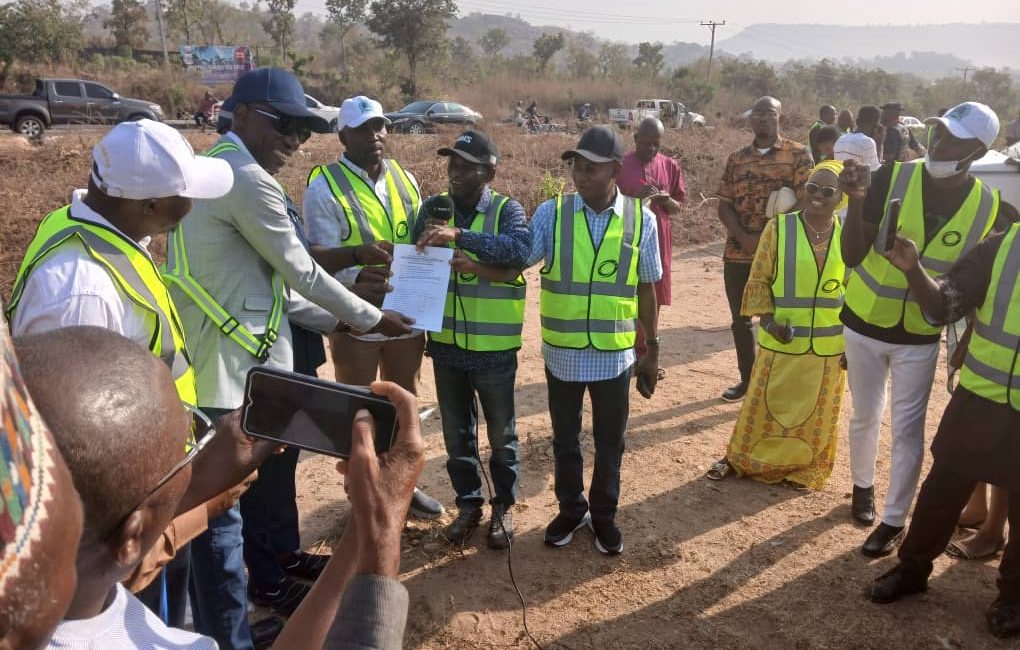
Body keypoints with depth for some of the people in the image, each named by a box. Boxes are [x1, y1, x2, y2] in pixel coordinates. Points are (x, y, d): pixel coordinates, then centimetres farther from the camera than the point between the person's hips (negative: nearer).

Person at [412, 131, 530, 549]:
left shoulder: (506, 210, -8)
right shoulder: (433, 209, 2)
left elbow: (520, 250, -28)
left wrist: (459, 236, -36)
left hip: (493, 347, -3)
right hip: (446, 344, 3)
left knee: (501, 433, 13)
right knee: (456, 433, 15)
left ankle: (504, 506, 32)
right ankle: (468, 503, 34)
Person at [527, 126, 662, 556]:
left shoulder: (641, 219, -4)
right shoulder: (552, 213, -5)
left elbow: (646, 289, 3)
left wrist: (652, 350, 7)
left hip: (615, 355, 0)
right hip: (562, 353, 0)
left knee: (610, 442, 15)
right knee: (564, 439, 17)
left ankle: (603, 515, 37)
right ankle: (571, 510, 40)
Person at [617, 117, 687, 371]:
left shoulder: (671, 166, 6)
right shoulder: (619, 166, -4)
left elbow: (677, 209, 10)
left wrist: (665, 199, -12)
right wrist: (634, 198, -18)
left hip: (658, 243, 4)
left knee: (653, 299, 8)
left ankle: (644, 354, 20)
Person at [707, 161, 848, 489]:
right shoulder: (778, 227, -7)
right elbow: (758, 279, -3)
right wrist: (768, 318, -15)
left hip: (829, 345, 2)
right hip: (782, 341, -2)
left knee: (817, 414, 14)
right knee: (764, 404, 9)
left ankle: (805, 468, 34)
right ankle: (737, 458, 28)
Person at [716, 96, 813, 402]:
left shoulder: (798, 154, -2)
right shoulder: (736, 159, 9)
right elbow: (724, 205, 4)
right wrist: (744, 237, -11)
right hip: (738, 252, 4)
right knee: (740, 319, 11)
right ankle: (747, 378, 27)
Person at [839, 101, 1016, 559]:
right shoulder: (891, 179, -14)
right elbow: (853, 257, -17)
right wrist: (857, 201, -30)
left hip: (920, 336, 0)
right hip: (865, 323, 0)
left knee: (908, 431, 5)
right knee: (865, 417, 15)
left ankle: (894, 521, 20)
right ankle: (862, 486, 40)